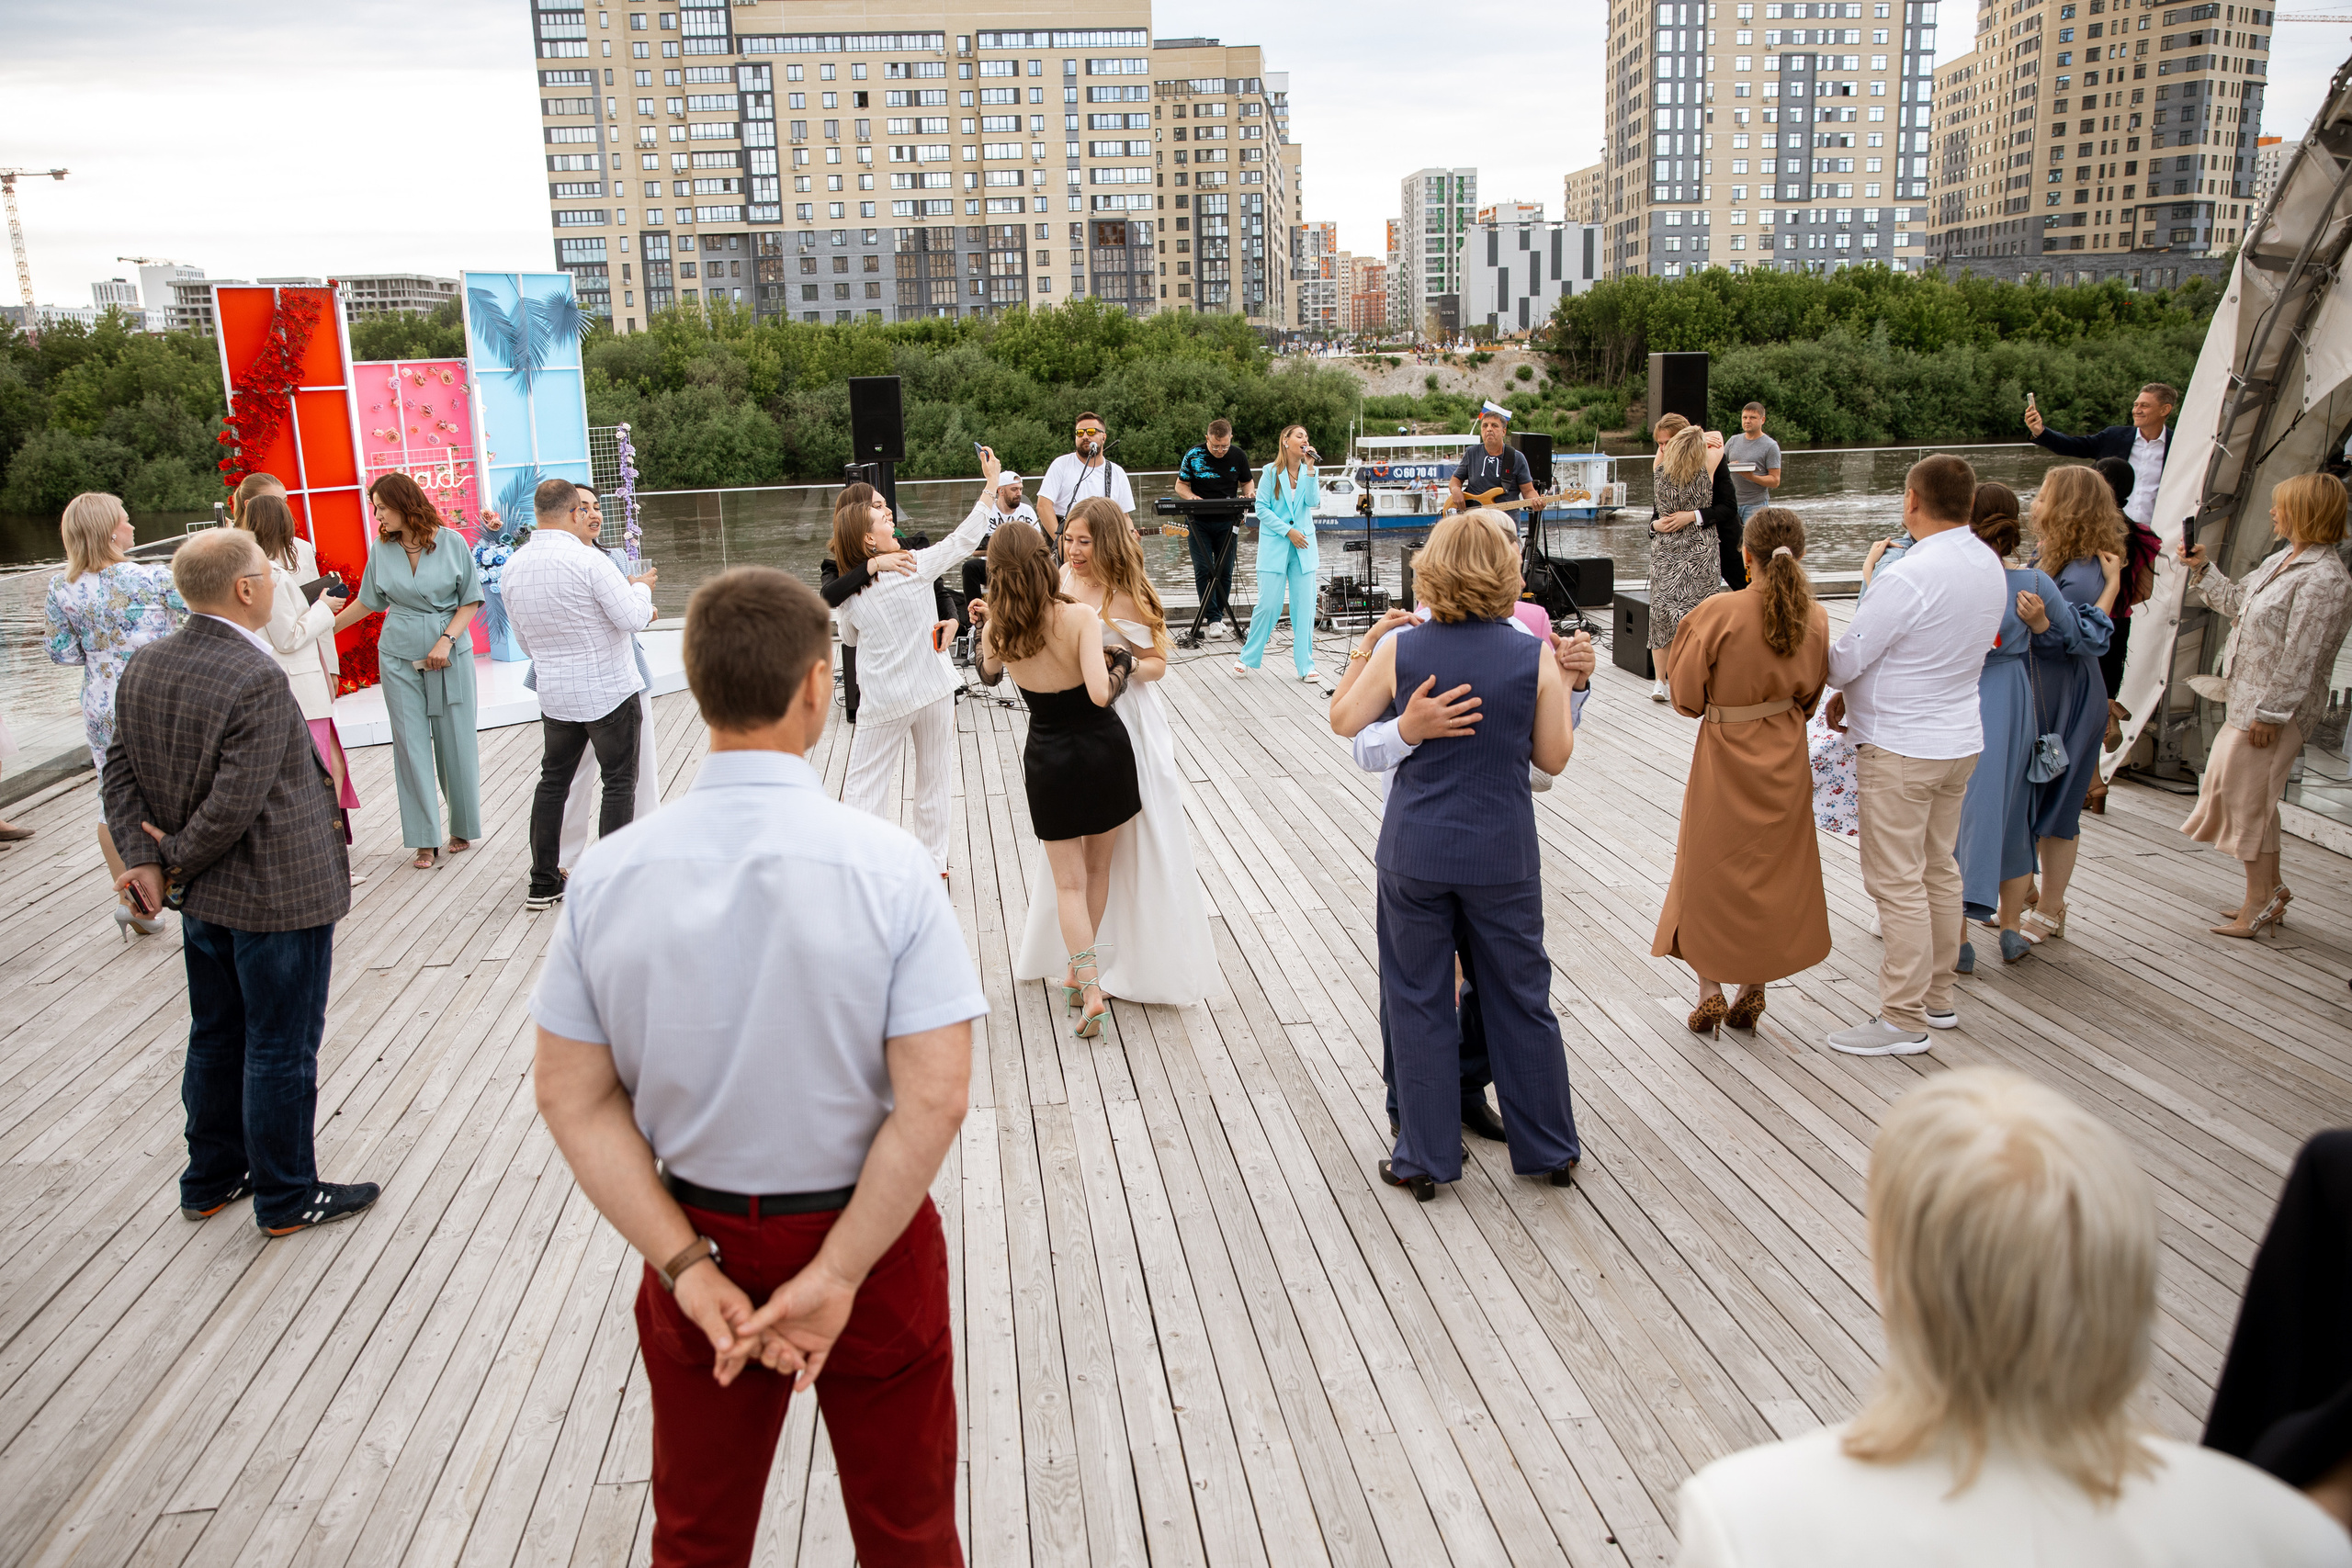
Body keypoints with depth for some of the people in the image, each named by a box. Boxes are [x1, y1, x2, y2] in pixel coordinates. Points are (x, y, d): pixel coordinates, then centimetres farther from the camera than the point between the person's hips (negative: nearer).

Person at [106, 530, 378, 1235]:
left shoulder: (143, 666, 1)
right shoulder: (258, 681, -26)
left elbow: (122, 772, 3)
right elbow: (236, 804, -26)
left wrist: (148, 857, -4)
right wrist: (177, 863, -11)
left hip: (205, 899, 8)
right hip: (279, 898, -8)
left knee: (216, 1039, 22)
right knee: (281, 1051, 7)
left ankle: (211, 1178, 37)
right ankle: (287, 1197, 21)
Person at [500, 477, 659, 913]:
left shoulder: (513, 567, 3)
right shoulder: (586, 559, -18)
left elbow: (524, 640, 12)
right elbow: (634, 618, -17)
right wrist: (641, 588, 3)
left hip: (555, 695, 6)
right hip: (610, 692, -6)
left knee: (553, 781, 16)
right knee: (619, 784, 5)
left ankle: (543, 883, 20)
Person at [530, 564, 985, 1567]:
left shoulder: (606, 874, -13)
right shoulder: (888, 866, -21)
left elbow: (571, 1095, -10)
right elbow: (935, 1100, -24)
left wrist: (688, 1266, -9)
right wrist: (839, 1274, -16)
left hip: (698, 1233, 3)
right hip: (863, 1232, -2)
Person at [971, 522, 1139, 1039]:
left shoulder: (998, 631, -8)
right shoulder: (1080, 617, -19)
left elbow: (989, 675, 14)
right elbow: (1100, 694, -27)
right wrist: (1122, 662, -10)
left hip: (1049, 759, 1)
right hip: (1103, 750, -1)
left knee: (1069, 882, 10)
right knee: (1097, 869, 18)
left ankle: (1088, 985, -3)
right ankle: (1079, 975, 30)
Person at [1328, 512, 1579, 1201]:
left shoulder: (1401, 649, -9)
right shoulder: (1534, 657, -9)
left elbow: (1344, 721, 4)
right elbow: (1554, 757, 0)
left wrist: (1365, 652, 15)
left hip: (1415, 852, 0)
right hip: (1503, 853, 0)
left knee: (1419, 1002, 12)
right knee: (1520, 997, 15)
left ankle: (1424, 1158, 20)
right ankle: (1549, 1149, 30)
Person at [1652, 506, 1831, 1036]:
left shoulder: (1719, 613, -20)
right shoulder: (1814, 619, -7)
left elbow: (1686, 696, -12)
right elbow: (1810, 694, 7)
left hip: (1725, 758, -3)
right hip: (1786, 761, 4)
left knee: (1710, 871, 13)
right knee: (1773, 872, 16)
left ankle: (1710, 991, 13)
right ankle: (1753, 992, 21)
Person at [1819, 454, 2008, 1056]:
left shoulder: (1908, 577, -24)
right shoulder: (1989, 566, 4)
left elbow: (1843, 663, -17)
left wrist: (1840, 690, 7)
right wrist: (1856, 695, 9)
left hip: (1900, 749, -9)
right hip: (1960, 739, 9)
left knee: (1897, 882, -2)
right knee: (1939, 871, 18)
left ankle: (1904, 1020, 5)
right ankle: (1937, 997, 30)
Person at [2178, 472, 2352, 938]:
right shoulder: (2282, 561, 10)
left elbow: (2300, 659, -22)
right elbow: (2237, 600, 27)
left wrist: (2269, 712, -21)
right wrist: (2202, 569, 23)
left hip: (2277, 709, -10)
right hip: (2248, 699, 10)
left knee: (2249, 798, -3)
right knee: (2233, 788, 15)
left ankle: (2260, 900, 9)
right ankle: (2270, 889, 26)